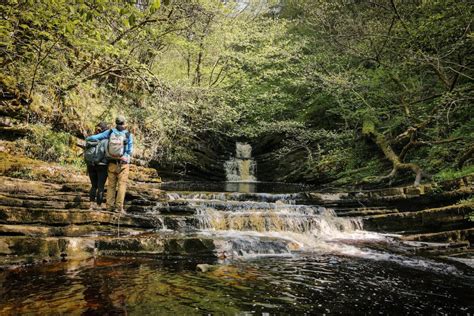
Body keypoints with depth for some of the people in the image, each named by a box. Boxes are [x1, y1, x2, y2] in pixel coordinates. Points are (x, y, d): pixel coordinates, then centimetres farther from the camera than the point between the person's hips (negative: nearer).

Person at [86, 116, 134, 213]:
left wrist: (88, 139, 21)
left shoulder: (110, 132, -2)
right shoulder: (129, 135, -9)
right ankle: (119, 207, -5)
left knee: (111, 185, 11)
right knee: (122, 185, 0)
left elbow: (94, 137, -1)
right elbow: (129, 152, -5)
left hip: (112, 163, 3)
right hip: (123, 164, -3)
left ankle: (109, 206, 10)